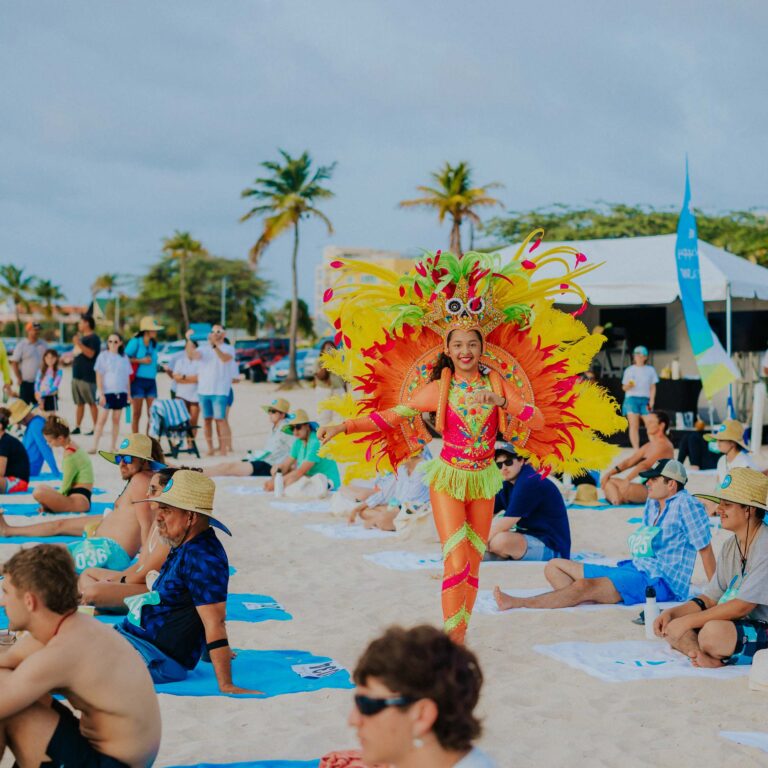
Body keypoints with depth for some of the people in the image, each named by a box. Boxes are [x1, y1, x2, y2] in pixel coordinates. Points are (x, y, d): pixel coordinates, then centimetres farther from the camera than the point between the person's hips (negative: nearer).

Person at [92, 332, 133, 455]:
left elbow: (127, 377, 12)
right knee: (102, 419, -6)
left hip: (121, 392, 3)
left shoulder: (124, 357, 9)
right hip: (107, 392, -3)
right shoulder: (103, 356, 0)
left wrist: (129, 394, 9)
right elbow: (99, 376, -3)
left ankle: (113, 447, 11)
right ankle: (94, 446, -7)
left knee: (116, 419, 7)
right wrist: (101, 393, -11)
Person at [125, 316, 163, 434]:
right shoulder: (135, 342, -6)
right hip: (138, 380, -5)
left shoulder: (154, 344, 11)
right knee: (137, 413, 0)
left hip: (151, 381, 5)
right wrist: (140, 360, -12)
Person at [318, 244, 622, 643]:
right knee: (456, 561, -14)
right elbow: (390, 414, -5)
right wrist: (343, 426, -13)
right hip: (448, 478, -3)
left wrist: (503, 402, -22)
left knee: (472, 563, 7)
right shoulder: (439, 388, -5)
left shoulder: (497, 383, 0)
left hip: (483, 480, 3)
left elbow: (539, 420, -5)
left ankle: (458, 643, 16)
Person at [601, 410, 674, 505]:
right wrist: (608, 473, 0)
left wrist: (627, 480, -38)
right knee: (608, 481, 1)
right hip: (645, 486, 10)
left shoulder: (664, 445, -12)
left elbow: (645, 465, -26)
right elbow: (628, 462, 13)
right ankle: (617, 502, -24)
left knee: (625, 489, -37)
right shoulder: (648, 446, 18)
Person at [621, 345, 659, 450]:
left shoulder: (650, 370, 10)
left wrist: (652, 400, -2)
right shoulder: (629, 370, 9)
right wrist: (628, 386, -14)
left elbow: (653, 387, 9)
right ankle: (636, 449, -9)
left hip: (645, 399, 1)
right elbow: (624, 387, 9)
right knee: (634, 425, -8)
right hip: (632, 399, -1)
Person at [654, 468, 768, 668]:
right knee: (669, 624, -4)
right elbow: (710, 599, 13)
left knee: (713, 631, -37)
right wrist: (671, 613, -3)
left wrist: (688, 621, -20)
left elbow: (742, 606, -23)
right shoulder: (730, 546, 12)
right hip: (735, 624, 10)